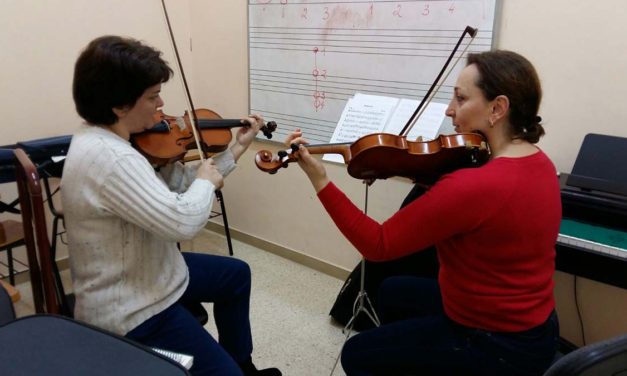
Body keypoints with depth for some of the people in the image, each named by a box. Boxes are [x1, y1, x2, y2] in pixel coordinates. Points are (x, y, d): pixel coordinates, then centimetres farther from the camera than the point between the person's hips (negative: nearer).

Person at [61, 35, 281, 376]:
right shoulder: (106, 156, -32)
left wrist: (237, 148, 6)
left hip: (143, 275, 11)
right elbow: (183, 221, -38)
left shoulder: (109, 139, 1)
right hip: (130, 312, -11)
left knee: (236, 274, 26)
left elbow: (176, 183, 6)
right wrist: (206, 180, -17)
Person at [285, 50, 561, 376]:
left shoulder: (473, 186, -32)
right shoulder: (539, 163, -2)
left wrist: (320, 180, -26)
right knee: (392, 291, 26)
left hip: (496, 345, -9)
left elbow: (378, 245, -26)